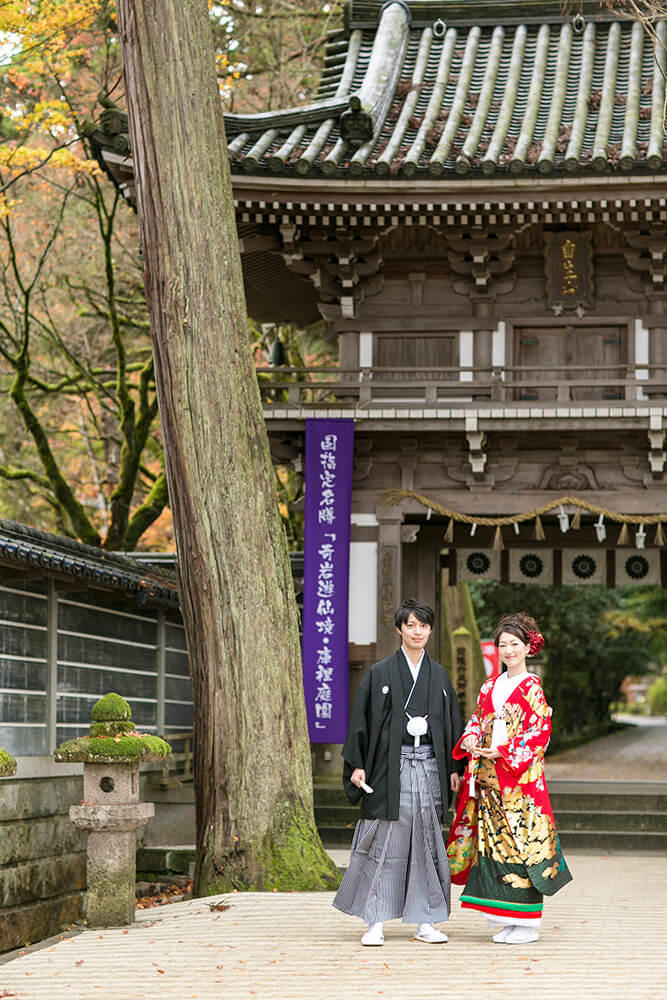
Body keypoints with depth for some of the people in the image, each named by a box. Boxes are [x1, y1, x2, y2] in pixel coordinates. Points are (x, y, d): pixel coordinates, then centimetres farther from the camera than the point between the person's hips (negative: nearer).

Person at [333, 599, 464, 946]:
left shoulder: (439, 675, 13)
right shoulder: (380, 673, 2)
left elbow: (452, 722, 15)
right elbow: (361, 720, 0)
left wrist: (454, 767, 9)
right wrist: (357, 764, -8)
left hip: (429, 768, 3)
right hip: (391, 767, -3)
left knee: (427, 841, 3)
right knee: (385, 841, -4)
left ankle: (425, 922, 8)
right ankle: (376, 923, 0)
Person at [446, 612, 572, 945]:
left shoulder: (532, 687, -3)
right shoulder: (490, 687, 15)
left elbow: (540, 732, -9)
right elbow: (477, 722, 18)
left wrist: (502, 752, -16)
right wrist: (470, 741, -4)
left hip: (520, 777, -6)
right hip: (489, 778, 6)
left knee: (521, 842, -7)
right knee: (493, 842, 3)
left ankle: (528, 923, -1)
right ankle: (506, 921, 10)